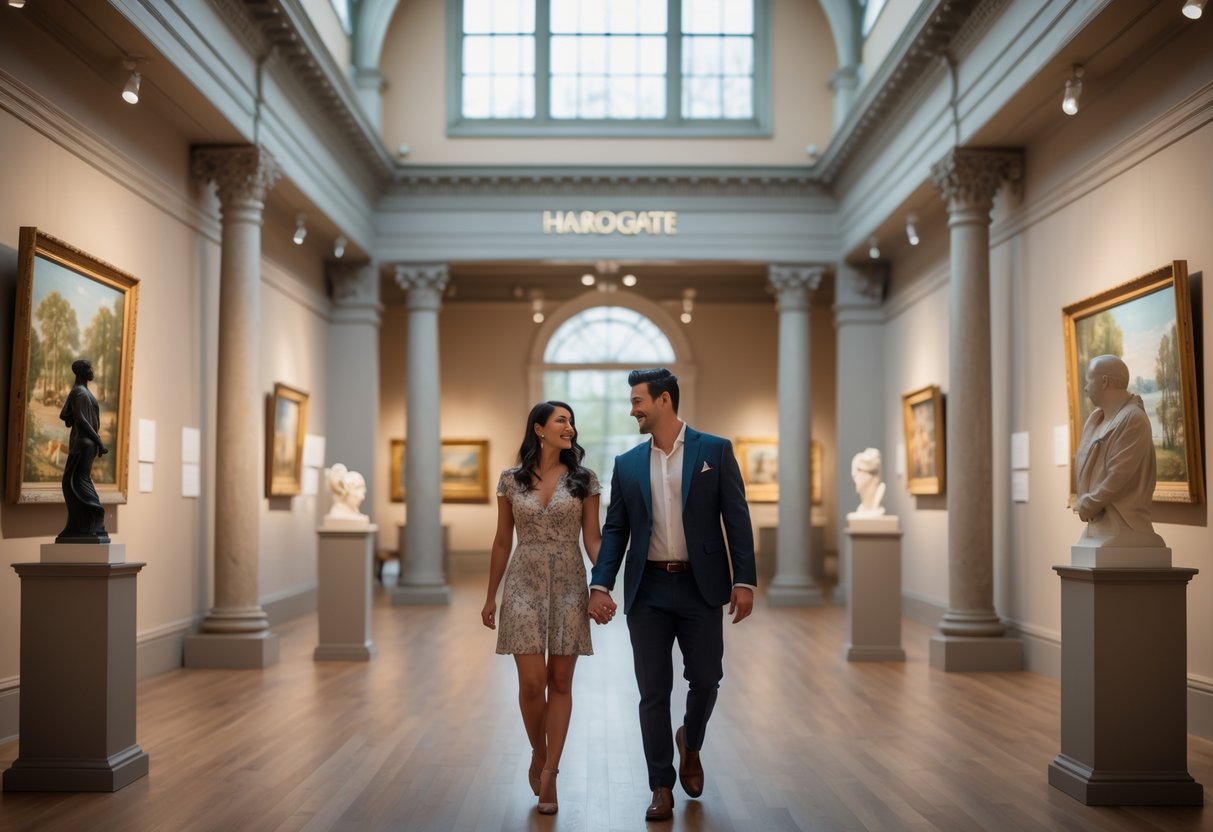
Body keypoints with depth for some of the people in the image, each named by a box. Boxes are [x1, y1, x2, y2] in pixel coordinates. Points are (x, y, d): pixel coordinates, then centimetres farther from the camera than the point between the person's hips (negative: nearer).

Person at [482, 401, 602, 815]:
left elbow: (592, 539, 1)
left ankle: (549, 774, 11)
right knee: (532, 683, -4)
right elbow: (502, 541, 7)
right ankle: (538, 755, 23)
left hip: (569, 586, 1)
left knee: (560, 682, 2)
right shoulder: (510, 480, 2)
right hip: (524, 585, 0)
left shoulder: (584, 480, 2)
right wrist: (490, 596, 8)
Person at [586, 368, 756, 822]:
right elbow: (615, 530, 7)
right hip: (648, 590, 2)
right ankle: (662, 787, 16)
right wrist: (600, 584, -5)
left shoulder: (715, 450, -1)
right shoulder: (627, 464, 7)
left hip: (700, 587, -2)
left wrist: (744, 581, -10)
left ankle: (690, 744, 36)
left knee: (705, 679, 5)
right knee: (653, 691, 4)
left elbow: (737, 519, -3)